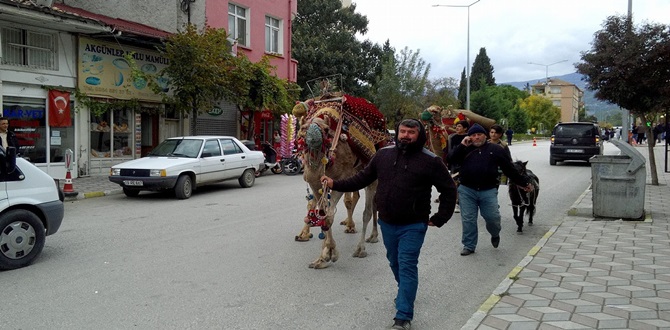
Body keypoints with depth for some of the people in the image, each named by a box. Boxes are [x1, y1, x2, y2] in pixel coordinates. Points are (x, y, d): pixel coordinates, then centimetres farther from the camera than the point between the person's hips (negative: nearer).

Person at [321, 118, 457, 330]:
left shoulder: (430, 161, -11)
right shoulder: (384, 154, 0)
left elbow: (449, 190, -3)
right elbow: (363, 177, 8)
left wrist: (439, 218, -5)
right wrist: (336, 184, 2)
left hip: (413, 226, -5)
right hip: (387, 223, 5)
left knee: (407, 267, -6)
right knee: (395, 263, 20)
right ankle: (406, 293, 47)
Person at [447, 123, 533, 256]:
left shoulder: (495, 149, 7)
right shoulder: (465, 149, 10)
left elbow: (509, 169, 11)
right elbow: (451, 159, -4)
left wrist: (524, 183, 13)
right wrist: (462, 145, -9)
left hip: (488, 191, -1)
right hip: (467, 190, 1)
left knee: (492, 217, -1)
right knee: (468, 219, 3)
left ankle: (495, 235, 32)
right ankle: (469, 246, 17)